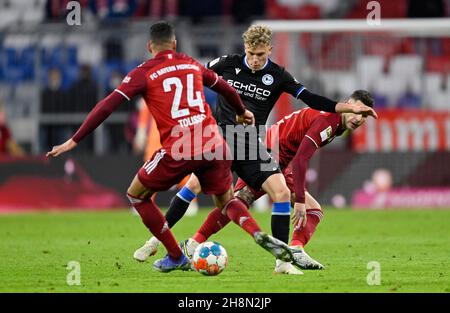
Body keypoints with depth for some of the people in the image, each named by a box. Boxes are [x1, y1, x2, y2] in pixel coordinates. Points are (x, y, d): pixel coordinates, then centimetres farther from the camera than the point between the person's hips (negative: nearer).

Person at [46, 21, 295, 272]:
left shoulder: (144, 73, 4)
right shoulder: (191, 64, 18)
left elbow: (107, 106, -3)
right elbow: (225, 88, 32)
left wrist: (75, 141, -1)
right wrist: (242, 112, 53)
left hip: (179, 151, -4)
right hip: (213, 144, 4)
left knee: (136, 195, 17)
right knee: (227, 201, 24)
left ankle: (177, 258, 17)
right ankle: (261, 236, -5)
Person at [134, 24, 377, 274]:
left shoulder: (278, 76, -1)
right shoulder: (229, 64, -1)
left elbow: (311, 99, -3)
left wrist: (349, 107, -12)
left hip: (251, 145, 1)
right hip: (221, 137, -1)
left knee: (282, 192, -15)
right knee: (195, 184, -19)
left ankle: (282, 261, -6)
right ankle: (156, 240, -5)